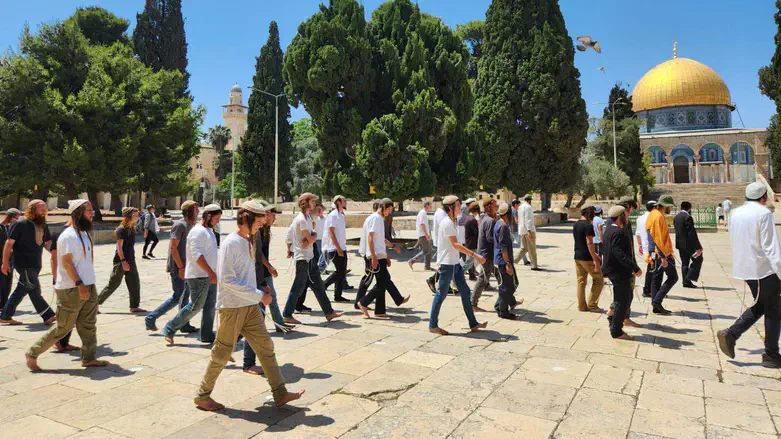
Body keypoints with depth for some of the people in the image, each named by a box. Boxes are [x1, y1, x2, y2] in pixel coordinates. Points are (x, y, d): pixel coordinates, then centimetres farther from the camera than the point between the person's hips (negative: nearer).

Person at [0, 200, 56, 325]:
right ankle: (48, 316, -4)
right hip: (24, 264, -7)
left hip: (36, 265, 8)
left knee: (21, 291, 14)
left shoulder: (43, 225, 11)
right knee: (34, 291, -6)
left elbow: (48, 243, 15)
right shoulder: (21, 224, -9)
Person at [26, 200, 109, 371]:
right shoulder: (69, 236, -14)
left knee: (88, 325, 9)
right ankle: (32, 353, 17)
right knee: (63, 328, 1)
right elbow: (66, 262, -20)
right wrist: (79, 284, -25)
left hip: (88, 287, 9)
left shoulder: (84, 234, 13)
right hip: (71, 290, -9)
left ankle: (89, 358, 14)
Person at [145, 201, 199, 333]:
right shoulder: (180, 225, -15)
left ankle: (185, 325, 18)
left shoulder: (189, 225, 13)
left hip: (184, 267, 9)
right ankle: (151, 318, 4)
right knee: (177, 297, -6)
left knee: (185, 296, 11)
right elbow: (173, 247, -20)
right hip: (177, 268, -9)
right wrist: (181, 268, -21)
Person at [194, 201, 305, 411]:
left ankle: (280, 393, 13)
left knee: (265, 346, 7)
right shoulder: (230, 243, -16)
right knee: (222, 353, 4)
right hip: (232, 307, -8)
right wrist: (259, 296, -19)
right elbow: (228, 280, -22)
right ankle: (202, 396, 23)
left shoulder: (248, 241, 11)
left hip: (250, 306, 8)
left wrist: (261, 292, 4)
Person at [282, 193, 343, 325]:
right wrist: (314, 235, -2)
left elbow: (312, 237, 8)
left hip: (309, 256, 10)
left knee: (317, 285, 12)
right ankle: (287, 315, 8)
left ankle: (329, 312, 18)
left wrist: (311, 238, -13)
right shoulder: (301, 219, -17)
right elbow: (311, 239, -21)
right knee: (298, 287, -2)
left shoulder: (308, 217, 14)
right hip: (303, 258, -10)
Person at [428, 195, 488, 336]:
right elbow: (455, 244, -25)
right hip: (447, 264, -9)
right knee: (441, 294, 0)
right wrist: (475, 255, -30)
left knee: (465, 292, 10)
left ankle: (473, 324, 16)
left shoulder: (451, 222, 13)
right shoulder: (447, 223, -17)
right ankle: (433, 325, 12)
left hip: (455, 263, 9)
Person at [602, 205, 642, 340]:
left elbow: (604, 250, 17)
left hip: (613, 270, 10)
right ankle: (616, 331, 11)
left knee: (627, 297, 21)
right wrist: (635, 268, -29)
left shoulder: (609, 230, 10)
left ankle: (615, 324, 27)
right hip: (619, 272, -10)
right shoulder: (618, 232, -21)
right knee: (622, 301, 1)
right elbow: (620, 254, -29)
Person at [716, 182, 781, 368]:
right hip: (765, 269, -7)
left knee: (759, 306, 20)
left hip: (744, 268, 7)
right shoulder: (763, 213, -15)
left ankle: (731, 334, 4)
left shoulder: (735, 214, 7)